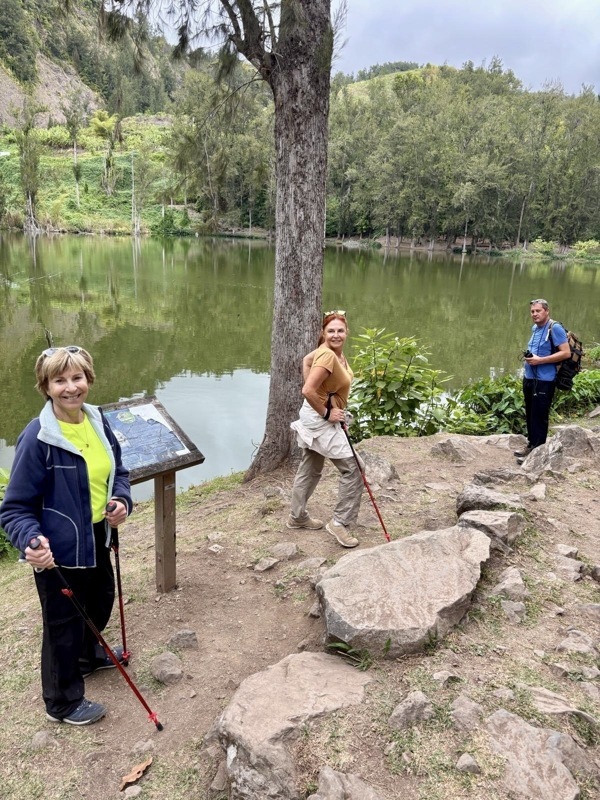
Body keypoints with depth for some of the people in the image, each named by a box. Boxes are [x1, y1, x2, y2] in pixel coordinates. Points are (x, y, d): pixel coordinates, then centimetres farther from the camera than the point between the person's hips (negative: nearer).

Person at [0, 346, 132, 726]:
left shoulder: (97, 421, -4)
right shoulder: (37, 438, -24)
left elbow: (118, 472, 10)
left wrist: (122, 501, -9)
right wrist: (31, 541, -37)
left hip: (97, 539, 7)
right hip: (58, 551, -7)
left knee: (100, 602, 28)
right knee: (64, 624, 11)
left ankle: (89, 655, 59)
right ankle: (63, 702, 36)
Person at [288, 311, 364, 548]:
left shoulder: (337, 352, 3)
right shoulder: (327, 356, -26)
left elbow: (307, 359, 21)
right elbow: (308, 391, -32)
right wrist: (327, 413, -21)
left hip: (319, 417, 10)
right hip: (320, 419, -10)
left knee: (310, 468, 20)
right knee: (353, 468, -6)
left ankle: (297, 516, 35)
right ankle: (340, 522, 3)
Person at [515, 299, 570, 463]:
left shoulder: (555, 328, -12)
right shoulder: (535, 328, 14)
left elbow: (566, 353, -17)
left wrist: (540, 360, -20)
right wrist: (529, 356, 7)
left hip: (544, 381, -8)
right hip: (529, 378, 8)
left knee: (539, 417, -3)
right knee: (530, 415, 15)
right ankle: (531, 445, 27)